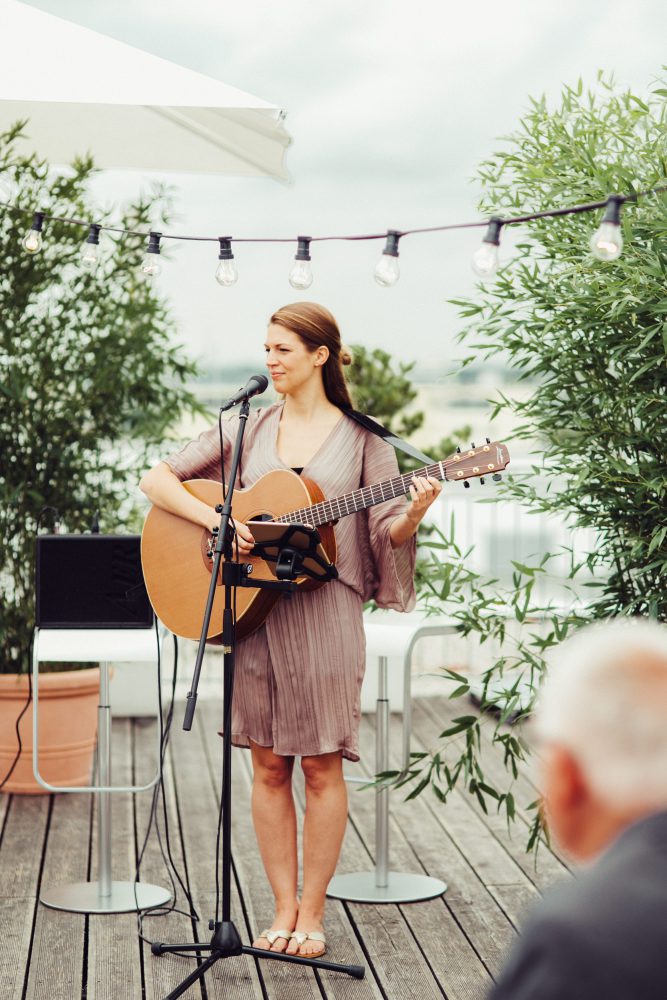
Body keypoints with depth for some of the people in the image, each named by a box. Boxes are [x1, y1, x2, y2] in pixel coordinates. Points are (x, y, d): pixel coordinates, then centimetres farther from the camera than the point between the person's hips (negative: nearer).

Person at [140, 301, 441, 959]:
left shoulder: (361, 437, 3)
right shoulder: (247, 429, 8)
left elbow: (386, 532, 0)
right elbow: (157, 480, 5)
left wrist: (414, 511, -21)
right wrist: (215, 519, -10)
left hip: (325, 609, -2)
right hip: (254, 608, 2)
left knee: (321, 764, 2)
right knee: (269, 763, 6)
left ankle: (311, 913, 13)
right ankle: (283, 907, 16)